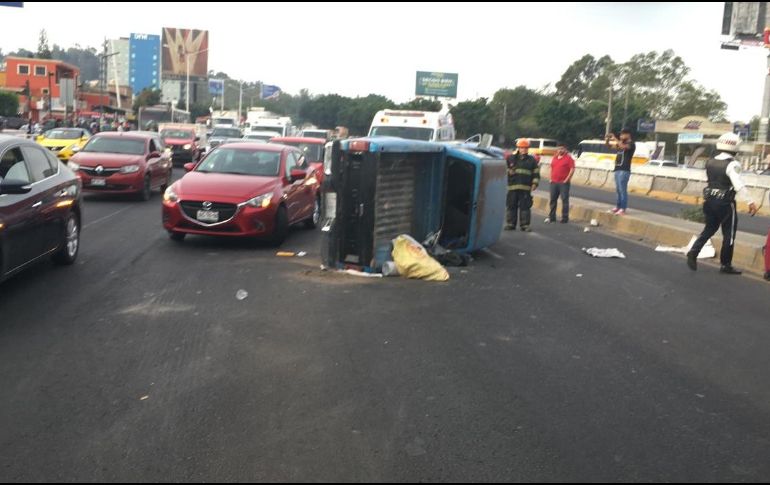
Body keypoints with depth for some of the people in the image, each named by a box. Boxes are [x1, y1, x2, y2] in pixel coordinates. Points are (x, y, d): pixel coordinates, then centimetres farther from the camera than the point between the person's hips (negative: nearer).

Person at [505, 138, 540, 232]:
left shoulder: (532, 160, 10)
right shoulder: (511, 158, 10)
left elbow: (536, 173, 10)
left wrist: (534, 184, 1)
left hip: (526, 188, -1)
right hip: (512, 187, 1)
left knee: (525, 207, -3)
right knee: (512, 206, 4)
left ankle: (525, 225, 1)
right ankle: (511, 224, 12)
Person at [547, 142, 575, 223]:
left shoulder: (568, 158, -4)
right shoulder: (555, 157, 14)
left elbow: (572, 169, -10)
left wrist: (567, 179, -14)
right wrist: (551, 178, 12)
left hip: (564, 183, -6)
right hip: (554, 182, 6)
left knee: (565, 200, -4)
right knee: (553, 199, 10)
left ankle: (565, 218, -1)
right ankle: (552, 217, 18)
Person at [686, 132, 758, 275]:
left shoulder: (710, 163, 5)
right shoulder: (732, 165, -17)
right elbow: (739, 186, -25)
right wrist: (750, 202, -24)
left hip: (710, 201, 6)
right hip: (725, 204, -6)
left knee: (709, 229, 19)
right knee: (729, 234, 6)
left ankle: (694, 251, 0)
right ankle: (726, 265, 12)